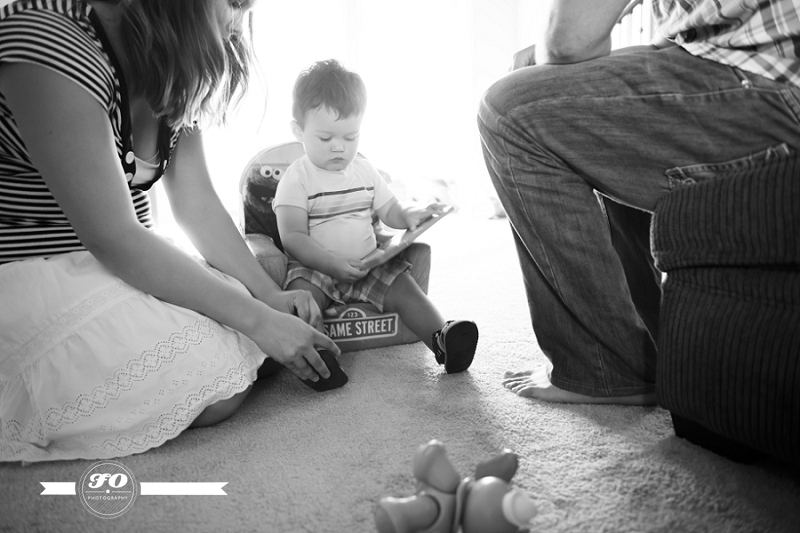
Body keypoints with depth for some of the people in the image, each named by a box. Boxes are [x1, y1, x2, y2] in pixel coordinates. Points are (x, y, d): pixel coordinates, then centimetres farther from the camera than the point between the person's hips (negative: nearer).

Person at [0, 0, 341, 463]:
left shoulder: (174, 72, 3)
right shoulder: (48, 40, -24)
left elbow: (198, 205, 0)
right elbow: (114, 239, -27)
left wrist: (271, 296, -10)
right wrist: (258, 319, -25)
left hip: (128, 263, 8)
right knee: (218, 388, -20)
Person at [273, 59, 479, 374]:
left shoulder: (364, 171, 11)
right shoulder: (297, 179, -6)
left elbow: (389, 212, 16)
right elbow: (293, 237, -14)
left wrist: (411, 215, -10)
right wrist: (333, 264, -29)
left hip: (368, 265, 4)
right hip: (314, 268, -4)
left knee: (405, 289, -15)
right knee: (301, 294, -33)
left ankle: (442, 340, -23)